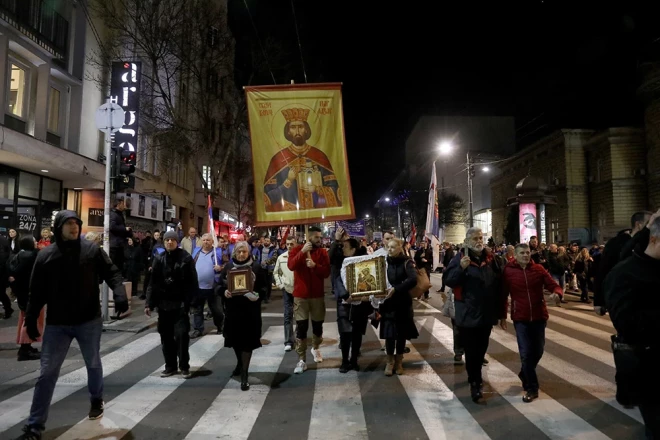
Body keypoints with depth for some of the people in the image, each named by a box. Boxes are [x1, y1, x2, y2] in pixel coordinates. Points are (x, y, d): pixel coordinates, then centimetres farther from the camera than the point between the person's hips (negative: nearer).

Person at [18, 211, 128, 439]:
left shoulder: (92, 250, -5)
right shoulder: (45, 255, -2)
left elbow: (111, 272, -6)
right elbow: (37, 291, 2)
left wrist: (119, 293, -23)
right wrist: (31, 320, 1)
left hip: (89, 320, 0)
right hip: (56, 324, 0)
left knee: (93, 364, 17)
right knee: (47, 372, 4)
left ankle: (96, 401, 41)